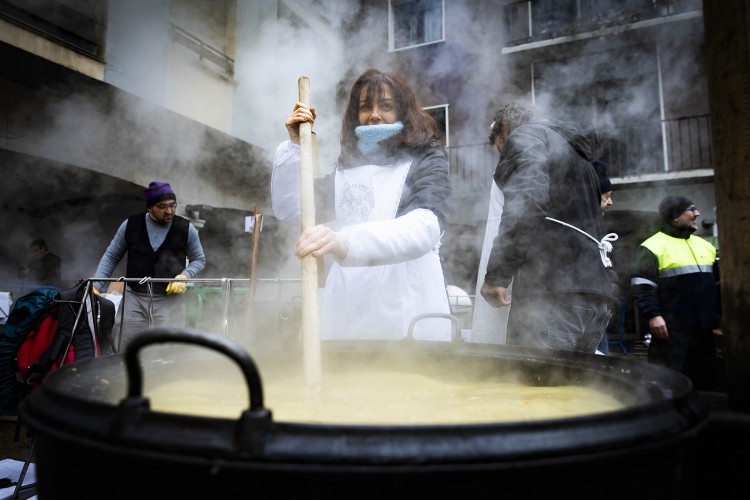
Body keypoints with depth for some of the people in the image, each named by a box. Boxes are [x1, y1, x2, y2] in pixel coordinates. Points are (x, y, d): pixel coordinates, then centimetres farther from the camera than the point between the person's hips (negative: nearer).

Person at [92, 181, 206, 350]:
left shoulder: (186, 228, -2)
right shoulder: (131, 225, 1)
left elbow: (199, 259, 10)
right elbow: (111, 256, 14)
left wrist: (185, 275, -9)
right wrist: (97, 284, 5)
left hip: (169, 298, -2)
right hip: (134, 297, 2)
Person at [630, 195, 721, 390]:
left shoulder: (704, 245, 17)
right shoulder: (653, 247, -7)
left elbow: (717, 283, 23)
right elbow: (642, 286, -12)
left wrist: (716, 321, 20)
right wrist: (653, 315, -21)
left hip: (704, 329, 7)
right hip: (671, 329, -7)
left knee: (704, 381, 13)